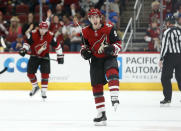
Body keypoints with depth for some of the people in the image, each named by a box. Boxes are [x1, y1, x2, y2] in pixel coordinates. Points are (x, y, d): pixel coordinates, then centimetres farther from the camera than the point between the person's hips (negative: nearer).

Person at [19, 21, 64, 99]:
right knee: (30, 73, 1)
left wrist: (60, 56, -5)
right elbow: (27, 42, -10)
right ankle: (35, 87, 27)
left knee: (45, 73, -14)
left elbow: (57, 45, -6)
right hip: (34, 56, 1)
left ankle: (44, 91, -4)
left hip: (44, 57, -1)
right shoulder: (33, 34, -18)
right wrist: (24, 49, -28)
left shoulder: (50, 36, -16)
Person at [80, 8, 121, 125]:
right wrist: (84, 51, -2)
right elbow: (85, 44, 18)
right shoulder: (86, 32, 1)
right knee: (96, 85, 3)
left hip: (109, 57, -4)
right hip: (95, 59, 4)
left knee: (112, 72, -35)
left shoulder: (109, 28, -11)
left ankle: (115, 98, -45)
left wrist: (112, 49, -26)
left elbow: (118, 43, -7)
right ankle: (102, 114, 10)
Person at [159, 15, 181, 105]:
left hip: (170, 57, -6)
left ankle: (167, 98, -6)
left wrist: (161, 59, -10)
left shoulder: (167, 32, -8)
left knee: (165, 78, 0)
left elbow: (164, 46, -13)